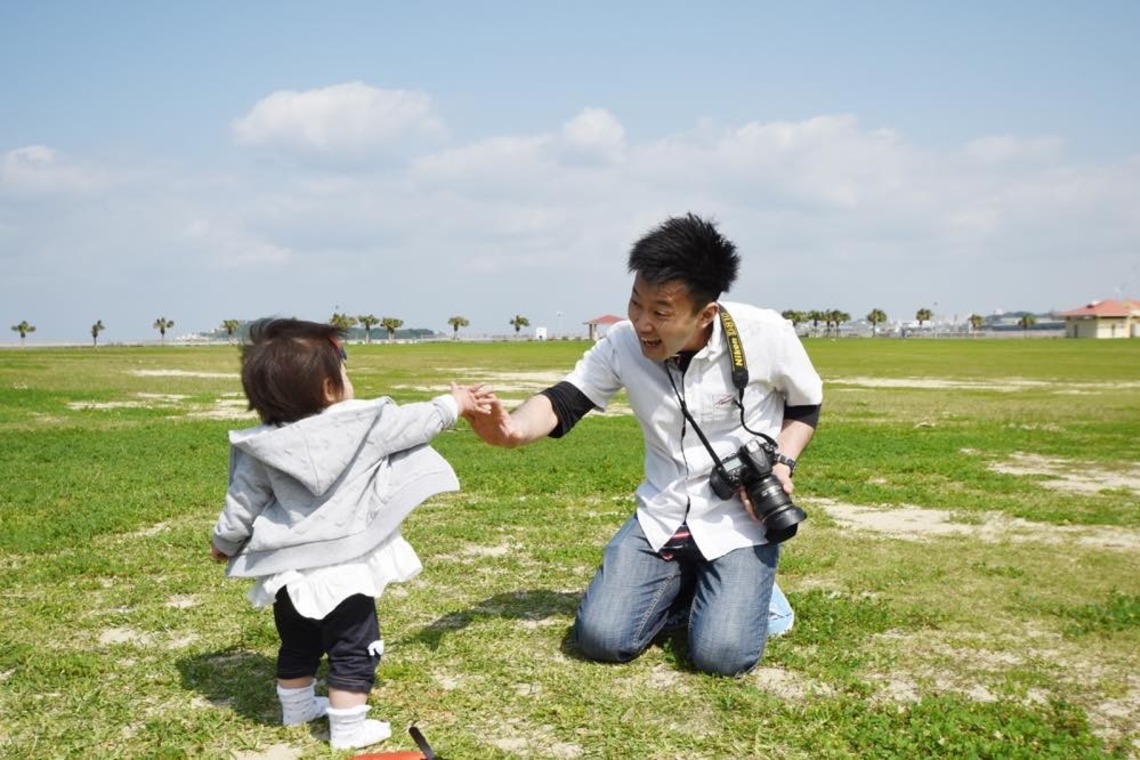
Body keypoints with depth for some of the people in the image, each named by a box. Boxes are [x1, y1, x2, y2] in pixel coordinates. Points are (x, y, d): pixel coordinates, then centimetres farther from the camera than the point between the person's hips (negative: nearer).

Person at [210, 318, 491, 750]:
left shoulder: (264, 446, -2)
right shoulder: (365, 424, -13)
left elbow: (242, 502, 6)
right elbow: (417, 422, 1)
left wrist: (224, 542, 24)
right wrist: (454, 404, 19)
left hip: (286, 568, 6)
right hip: (340, 568, -6)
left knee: (298, 645, 25)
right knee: (354, 649, 7)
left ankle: (296, 707, 42)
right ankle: (348, 728, 10)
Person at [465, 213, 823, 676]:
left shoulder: (765, 335, -17)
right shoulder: (624, 343, -11)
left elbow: (805, 404, 2)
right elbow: (563, 403, -11)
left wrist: (782, 463, -16)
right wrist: (512, 429, -34)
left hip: (741, 522, -3)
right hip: (661, 518, 3)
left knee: (721, 656, -20)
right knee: (599, 639, -9)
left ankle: (751, 588, 14)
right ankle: (683, 589, 19)